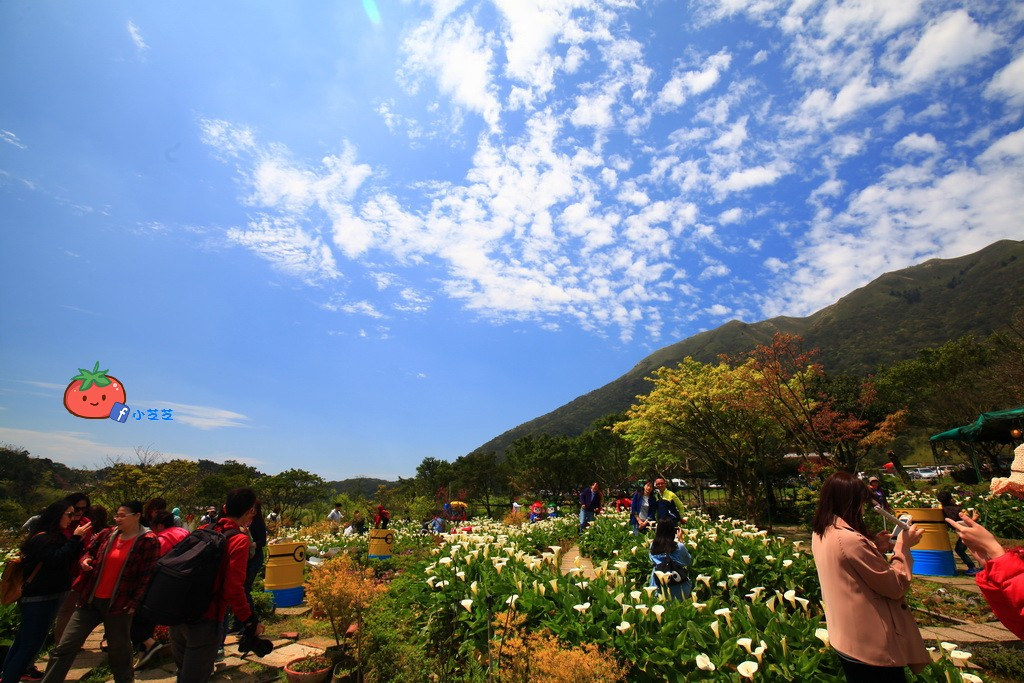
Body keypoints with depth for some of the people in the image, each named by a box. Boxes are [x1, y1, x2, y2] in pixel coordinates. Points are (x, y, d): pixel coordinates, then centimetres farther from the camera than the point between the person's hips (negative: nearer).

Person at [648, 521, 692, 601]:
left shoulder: (652, 546, -10)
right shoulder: (679, 547, -18)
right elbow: (689, 562, 2)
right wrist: (679, 540, 3)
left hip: (658, 587, 2)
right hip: (678, 587, -2)